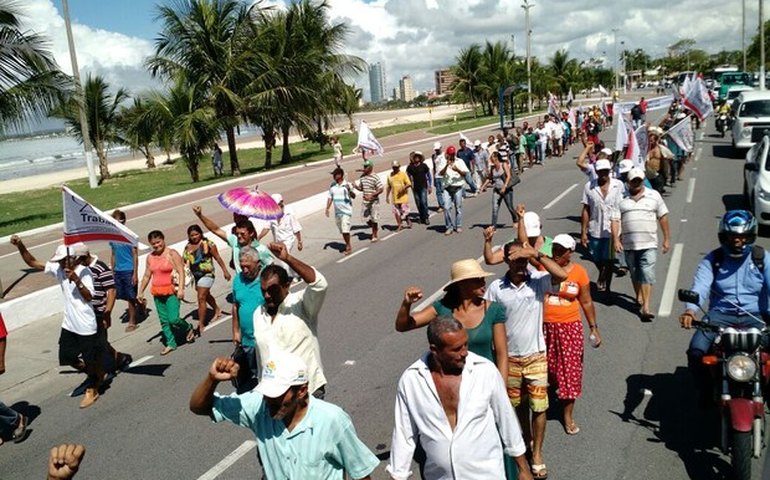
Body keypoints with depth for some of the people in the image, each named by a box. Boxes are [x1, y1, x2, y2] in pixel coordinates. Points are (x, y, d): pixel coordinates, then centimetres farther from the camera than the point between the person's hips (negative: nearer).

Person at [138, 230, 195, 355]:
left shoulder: (172, 254, -8)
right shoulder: (150, 257, 10)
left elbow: (181, 272, -14)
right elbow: (146, 276, 18)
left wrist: (181, 289, -24)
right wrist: (141, 291, 18)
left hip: (172, 292, -6)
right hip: (158, 293, 6)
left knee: (173, 319, -13)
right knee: (164, 321, 9)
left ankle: (188, 329, 17)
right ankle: (170, 344, 21)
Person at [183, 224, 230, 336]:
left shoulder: (208, 244, -11)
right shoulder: (188, 247, 4)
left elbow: (218, 258, -7)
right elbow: (183, 260, 4)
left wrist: (225, 271, -6)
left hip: (206, 274, -7)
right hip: (196, 275, 7)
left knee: (201, 298, -12)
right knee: (206, 295, 24)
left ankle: (201, 325, -8)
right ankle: (217, 310, 51)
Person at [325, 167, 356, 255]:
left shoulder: (347, 184, -8)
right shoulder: (332, 185, 6)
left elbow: (353, 196, -13)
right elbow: (330, 198, 12)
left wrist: (349, 190, -32)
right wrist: (327, 208, 5)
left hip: (346, 211, -6)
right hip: (337, 212, 6)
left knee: (345, 230, -13)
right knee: (342, 231, 13)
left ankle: (348, 246, 3)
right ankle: (348, 245, 28)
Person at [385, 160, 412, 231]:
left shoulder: (403, 174, -3)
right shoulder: (390, 175, 6)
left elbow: (409, 184, -7)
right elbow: (388, 187, 13)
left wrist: (403, 188, -24)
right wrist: (387, 196, 9)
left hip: (403, 197, -3)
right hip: (395, 198, 3)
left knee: (405, 211, -1)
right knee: (396, 212, 3)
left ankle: (408, 221, 26)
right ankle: (399, 226, 14)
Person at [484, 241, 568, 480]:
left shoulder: (538, 280, -11)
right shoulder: (496, 287, -10)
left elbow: (562, 275, -30)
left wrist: (536, 253, -31)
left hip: (535, 356, -1)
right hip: (509, 357, 1)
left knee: (538, 407, 6)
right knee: (518, 405, 19)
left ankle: (537, 454, 24)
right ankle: (526, 440, 44)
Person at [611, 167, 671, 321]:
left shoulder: (653, 195, 4)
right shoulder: (621, 198, 4)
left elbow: (663, 217, 7)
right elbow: (615, 220, 0)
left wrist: (667, 238, 5)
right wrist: (616, 239, -11)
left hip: (649, 244, -2)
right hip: (629, 244, 2)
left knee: (647, 275, -9)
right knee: (635, 274, 15)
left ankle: (645, 307, -11)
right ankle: (639, 298, 36)